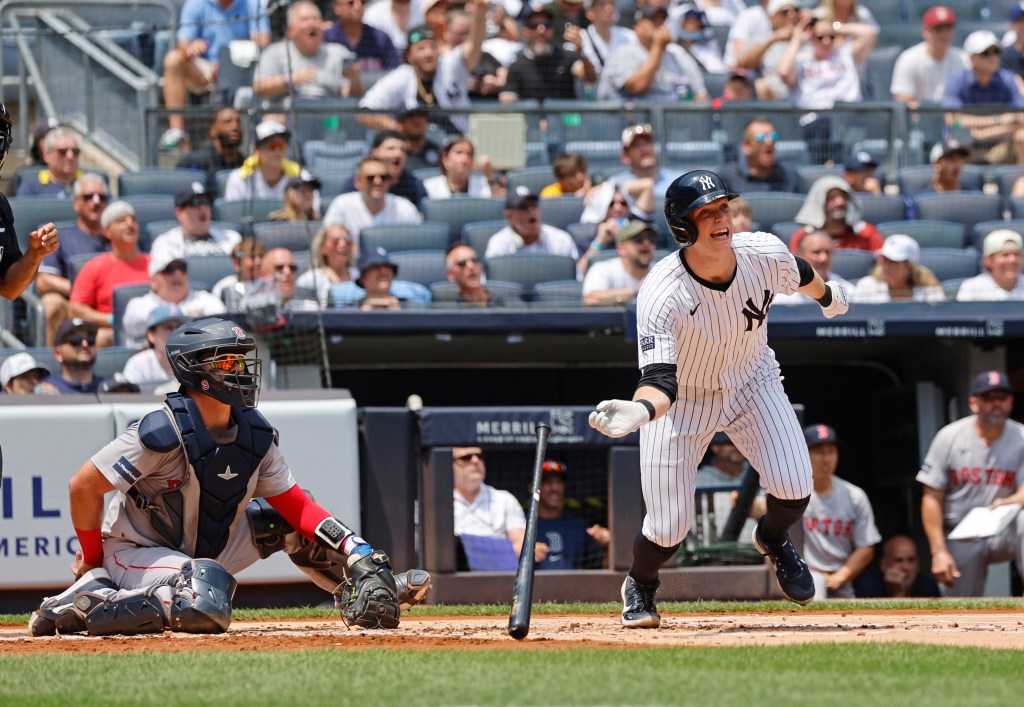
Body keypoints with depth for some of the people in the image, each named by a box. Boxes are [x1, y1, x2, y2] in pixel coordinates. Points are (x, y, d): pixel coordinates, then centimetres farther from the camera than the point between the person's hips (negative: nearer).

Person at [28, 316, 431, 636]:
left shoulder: (255, 434, -3)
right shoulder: (163, 432, -25)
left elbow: (294, 503, -1)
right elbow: (84, 486, -20)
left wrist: (356, 550, -14)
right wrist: (91, 559, -10)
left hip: (206, 550, 8)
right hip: (137, 550, -7)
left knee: (284, 522, -1)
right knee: (207, 605, -36)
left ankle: (363, 590, 11)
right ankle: (72, 609, -24)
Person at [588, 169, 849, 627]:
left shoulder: (764, 254, -22)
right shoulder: (661, 296, -35)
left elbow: (801, 276, 4)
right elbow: (661, 383, -40)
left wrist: (827, 295, 27)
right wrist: (637, 412, -63)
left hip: (751, 383, 3)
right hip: (682, 400, -3)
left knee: (794, 490, -17)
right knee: (669, 528, -6)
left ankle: (773, 539, 22)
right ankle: (640, 586, 32)